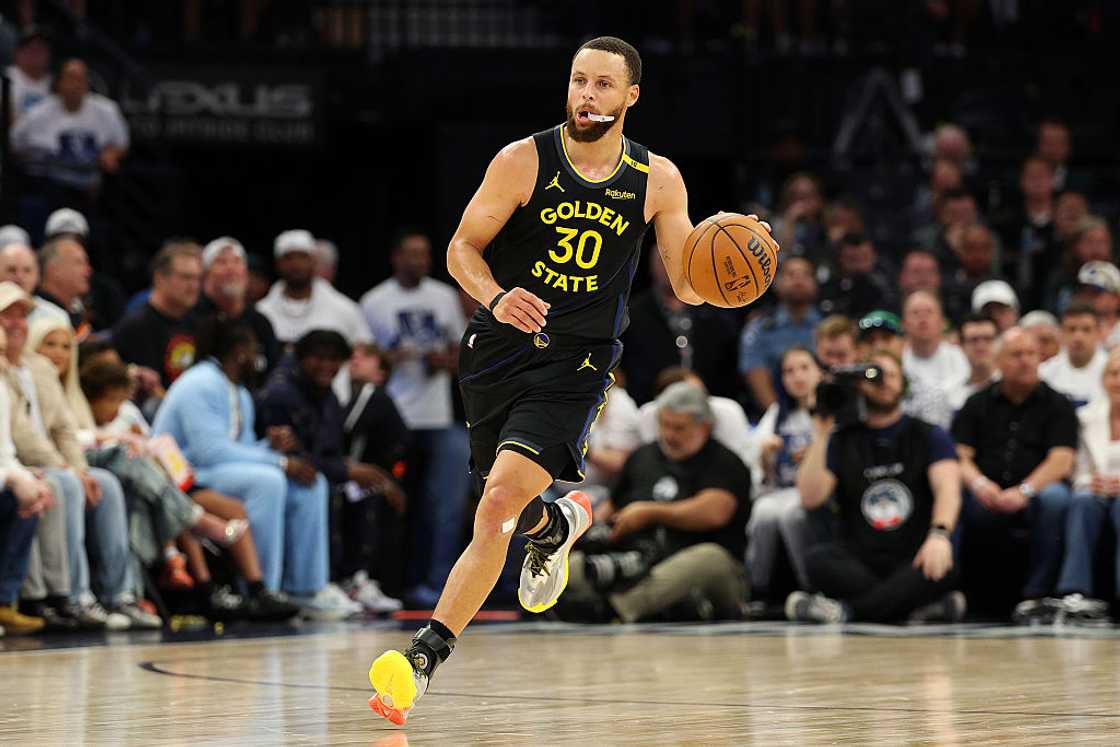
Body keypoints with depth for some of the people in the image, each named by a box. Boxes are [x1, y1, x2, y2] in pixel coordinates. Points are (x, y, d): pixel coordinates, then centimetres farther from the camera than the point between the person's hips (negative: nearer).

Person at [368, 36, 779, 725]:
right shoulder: (524, 162, -6)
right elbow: (463, 247, -1)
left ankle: (424, 660, -16)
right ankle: (559, 525, 56)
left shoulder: (658, 180, 0)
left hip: (577, 364, -2)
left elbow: (689, 285, 6)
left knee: (499, 505, -19)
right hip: (499, 350, 2)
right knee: (513, 510, 17)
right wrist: (496, 298, -22)